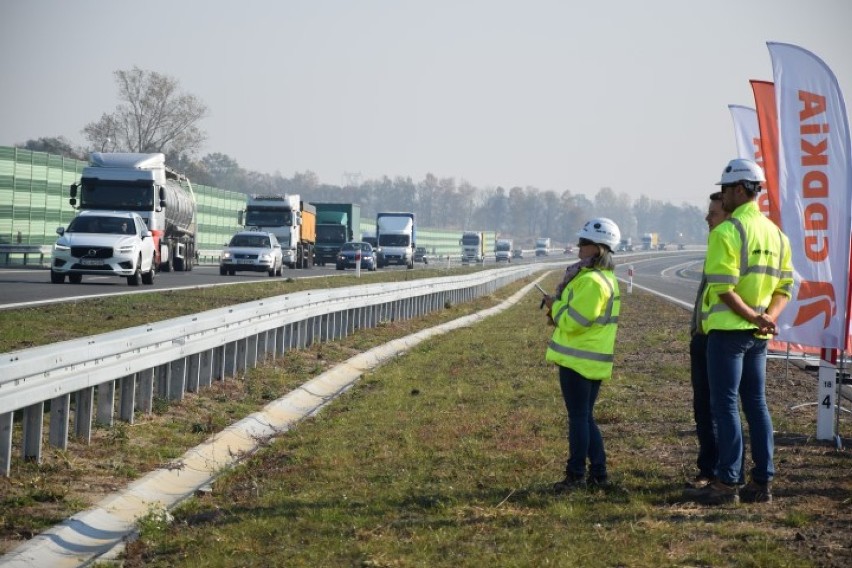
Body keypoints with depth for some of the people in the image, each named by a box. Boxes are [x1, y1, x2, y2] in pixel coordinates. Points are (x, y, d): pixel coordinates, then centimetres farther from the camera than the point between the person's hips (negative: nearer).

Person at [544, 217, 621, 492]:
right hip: (593, 360, 10)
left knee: (578, 416, -3)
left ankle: (576, 476, 2)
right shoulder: (606, 278, 14)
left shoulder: (591, 281, -20)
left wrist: (555, 306, -5)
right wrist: (559, 310, 6)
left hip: (578, 360, -10)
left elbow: (573, 322, -22)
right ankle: (598, 472, 18)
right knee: (585, 416, 15)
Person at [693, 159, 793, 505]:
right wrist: (768, 317, -2)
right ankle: (762, 482, 13)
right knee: (756, 403, 12)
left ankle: (726, 483, -3)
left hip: (728, 330, -7)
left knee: (726, 404, -3)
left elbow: (723, 288, -20)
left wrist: (753, 316, -14)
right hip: (759, 334, 7)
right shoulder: (776, 234, 12)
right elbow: (784, 287, 10)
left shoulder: (726, 232, -14)